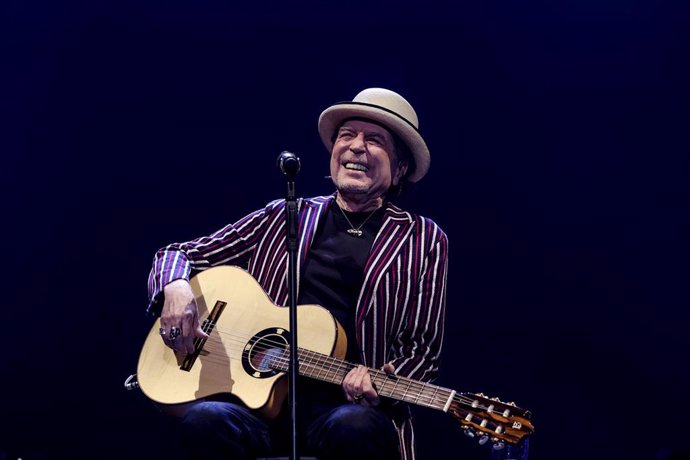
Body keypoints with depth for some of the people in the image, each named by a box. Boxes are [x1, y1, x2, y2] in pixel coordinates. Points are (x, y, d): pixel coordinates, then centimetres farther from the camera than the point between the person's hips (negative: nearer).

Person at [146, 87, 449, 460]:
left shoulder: (423, 241, 11)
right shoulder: (283, 217, 16)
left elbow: (423, 349, 8)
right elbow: (179, 254, 20)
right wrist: (176, 286, -5)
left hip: (347, 404, -1)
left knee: (354, 428, -38)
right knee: (204, 421, -33)